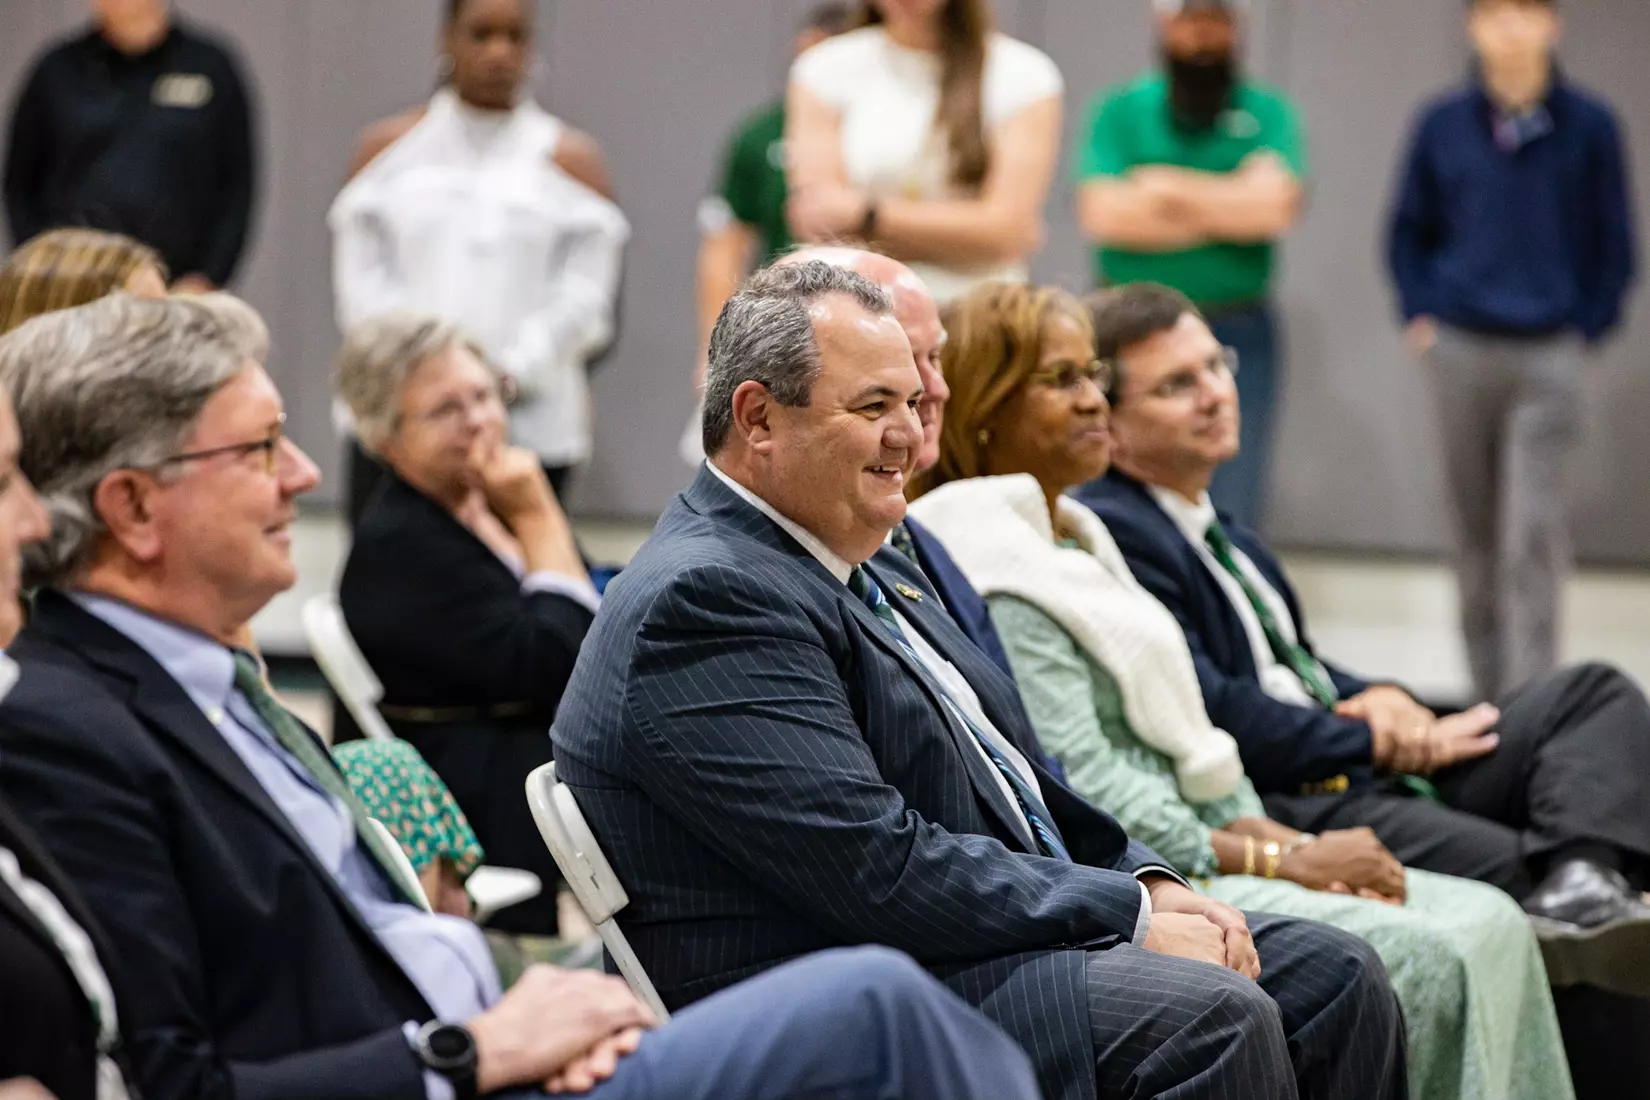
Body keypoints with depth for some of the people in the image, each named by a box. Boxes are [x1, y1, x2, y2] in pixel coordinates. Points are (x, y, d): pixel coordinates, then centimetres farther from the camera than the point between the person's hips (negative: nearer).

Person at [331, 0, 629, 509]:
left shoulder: (573, 160, 9)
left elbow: (582, 298, 0)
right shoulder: (387, 146, 12)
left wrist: (507, 376, -13)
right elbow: (362, 285, 5)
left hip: (529, 426, -1)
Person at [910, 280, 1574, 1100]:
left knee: (1488, 922, -4)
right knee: (1431, 959, -20)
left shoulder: (1079, 539, 20)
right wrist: (1282, 864, -14)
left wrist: (1288, 841, 1)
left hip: (1186, 845, 9)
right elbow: (1083, 791, -18)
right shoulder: (995, 570, -11)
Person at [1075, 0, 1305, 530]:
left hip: (1237, 329, 0)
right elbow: (1100, 212, -9)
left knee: (1230, 516, 0)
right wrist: (1227, 210, -7)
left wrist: (1163, 186, -6)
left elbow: (1273, 203, -11)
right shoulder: (1119, 110, 6)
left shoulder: (1267, 112, 7)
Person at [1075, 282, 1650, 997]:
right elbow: (1211, 713, -18)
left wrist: (1383, 702, 3)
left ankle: (1577, 882, -27)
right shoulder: (1110, 531, -11)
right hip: (1273, 806, -11)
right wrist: (1378, 741, -8)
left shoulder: (1215, 531, 23)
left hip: (1367, 774, 11)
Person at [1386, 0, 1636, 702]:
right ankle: (1487, 685, 21)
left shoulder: (1588, 126, 0)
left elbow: (1613, 245, 7)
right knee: (1475, 530, 10)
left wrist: (1588, 328, -1)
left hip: (1548, 357, -2)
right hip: (1460, 352, 2)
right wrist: (1421, 315, 4)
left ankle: (1529, 693, -7)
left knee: (1533, 536, -9)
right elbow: (1408, 231, 14)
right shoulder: (1442, 125, 3)